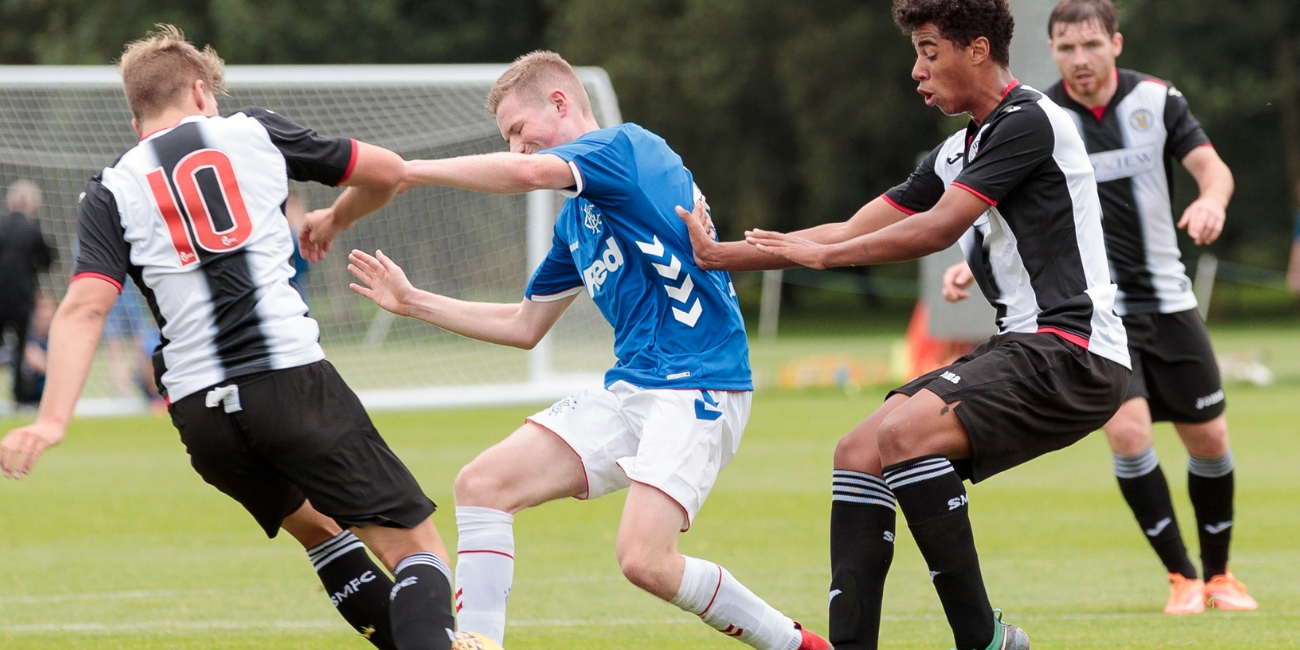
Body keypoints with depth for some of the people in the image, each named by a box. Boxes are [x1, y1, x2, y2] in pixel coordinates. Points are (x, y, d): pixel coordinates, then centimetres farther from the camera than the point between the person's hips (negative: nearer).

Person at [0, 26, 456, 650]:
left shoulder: (110, 193, 13)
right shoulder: (254, 132, 13)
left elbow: (84, 306, -4)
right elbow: (387, 171, 20)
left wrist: (52, 420, -12)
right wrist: (333, 221, 40)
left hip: (199, 408, 3)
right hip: (292, 376, -3)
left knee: (315, 526, 30)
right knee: (417, 552, -4)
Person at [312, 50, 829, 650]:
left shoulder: (627, 146, -7)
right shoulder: (574, 220, 19)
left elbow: (527, 173, -26)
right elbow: (525, 327, 29)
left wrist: (401, 171, -18)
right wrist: (413, 302, 25)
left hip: (697, 386, -9)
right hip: (629, 387, 9)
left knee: (645, 559, -23)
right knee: (482, 484, -1)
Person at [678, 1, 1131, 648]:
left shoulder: (1028, 121, -10)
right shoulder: (958, 151, 19)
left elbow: (938, 229, -18)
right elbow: (855, 231, 19)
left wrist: (821, 253, -9)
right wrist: (717, 254, 14)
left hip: (1072, 355, -10)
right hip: (1022, 349, 10)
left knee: (902, 432, -26)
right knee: (858, 454, 2)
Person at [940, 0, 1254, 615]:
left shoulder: (1156, 98, -2)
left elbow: (1210, 165, -6)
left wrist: (1211, 199, -30)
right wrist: (971, 262, -24)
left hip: (1168, 301, 3)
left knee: (1209, 438, 5)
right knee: (1128, 430, -20)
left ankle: (1218, 574, 25)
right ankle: (1181, 578, -5)